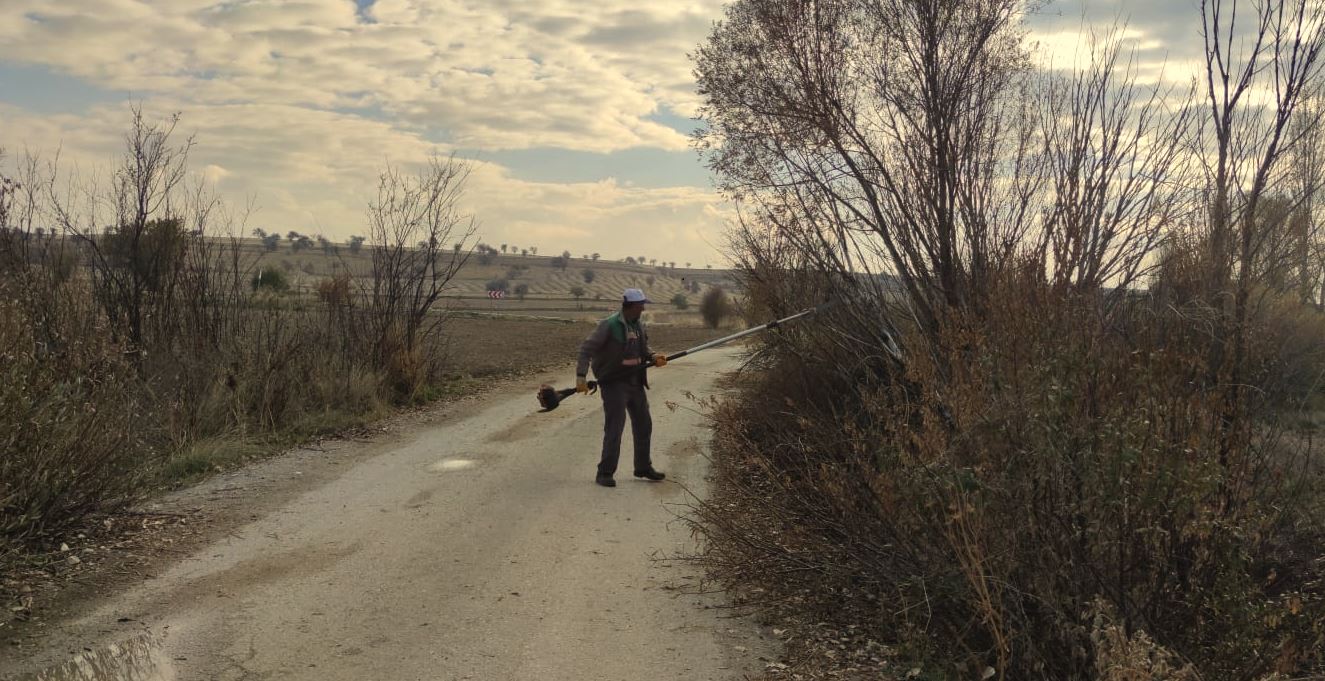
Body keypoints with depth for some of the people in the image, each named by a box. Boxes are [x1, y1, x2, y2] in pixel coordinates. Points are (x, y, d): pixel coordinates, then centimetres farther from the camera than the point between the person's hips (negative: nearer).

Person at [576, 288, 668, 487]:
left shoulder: (639, 326, 7)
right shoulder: (609, 325, -16)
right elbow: (586, 349, -17)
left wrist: (653, 357, -1)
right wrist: (581, 376, -25)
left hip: (636, 383, 8)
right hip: (614, 383, -8)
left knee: (644, 426, 15)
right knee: (614, 429, -7)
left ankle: (643, 467, 31)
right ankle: (605, 472, 4)